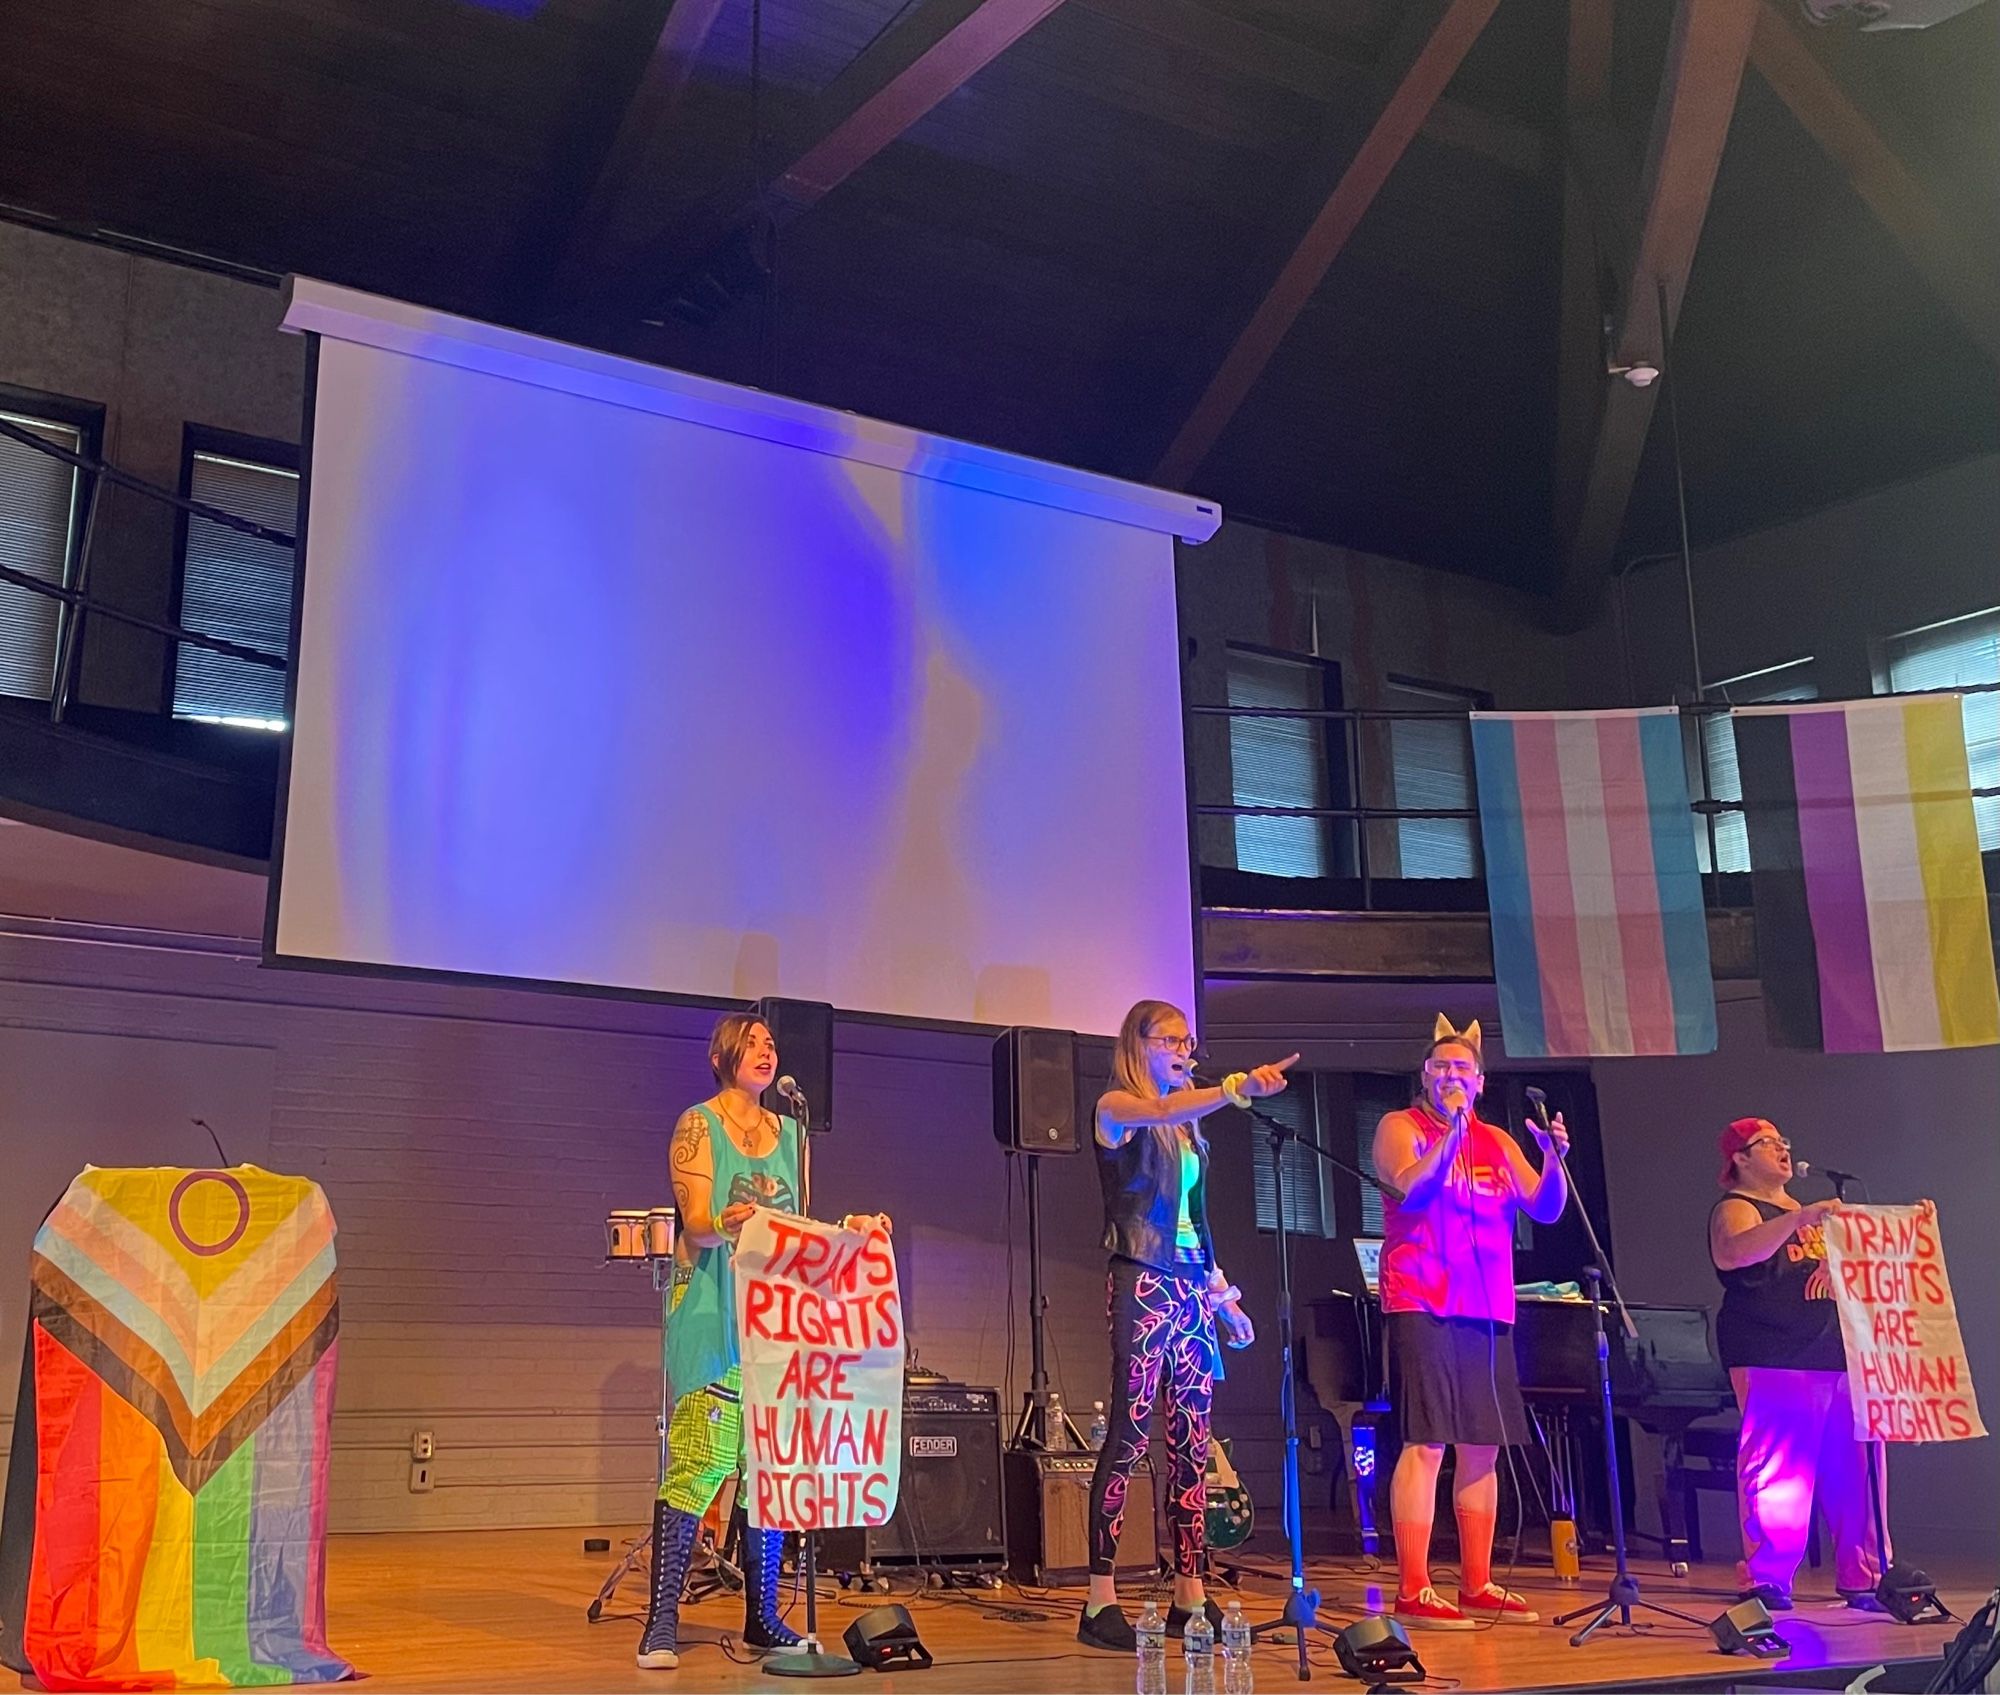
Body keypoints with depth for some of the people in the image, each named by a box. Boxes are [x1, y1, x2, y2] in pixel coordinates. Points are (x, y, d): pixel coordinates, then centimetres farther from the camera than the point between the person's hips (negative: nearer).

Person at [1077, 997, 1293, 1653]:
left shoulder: (1186, 1124, 20)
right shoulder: (1115, 1108, 0)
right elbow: (1168, 1110, -23)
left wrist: (1221, 1292, 17)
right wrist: (1238, 1087, -36)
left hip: (1191, 1287, 7)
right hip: (1142, 1283, -7)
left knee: (1193, 1441, 5)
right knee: (1131, 1433, -10)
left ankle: (1190, 1596, 9)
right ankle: (1101, 1600, -7)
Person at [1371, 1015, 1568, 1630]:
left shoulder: (1497, 1142, 18)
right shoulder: (1401, 1127, 1)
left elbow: (1545, 1209, 10)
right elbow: (1410, 1189, -16)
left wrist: (1553, 1157, -8)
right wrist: (1451, 1130, -23)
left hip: (1488, 1311, 6)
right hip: (1422, 1307, -6)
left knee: (1483, 1447, 7)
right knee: (1426, 1444, -10)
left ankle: (1477, 1586, 16)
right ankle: (1413, 1591, -7)